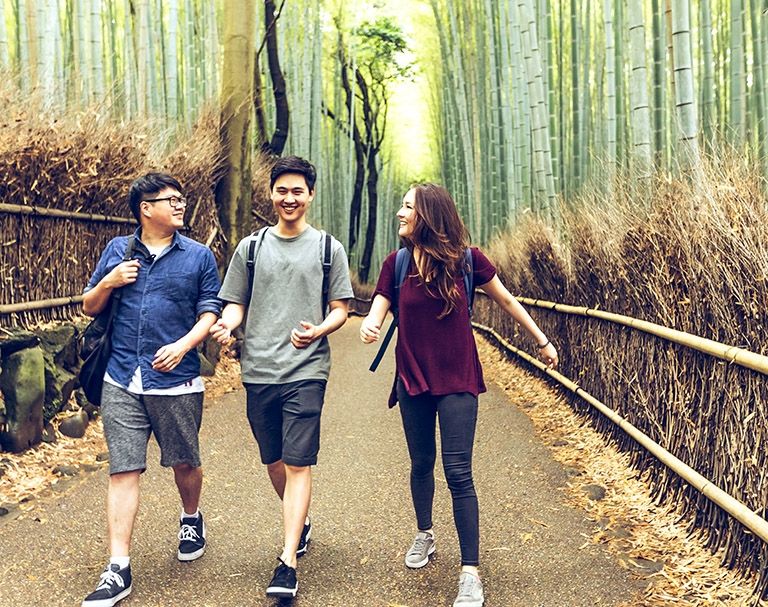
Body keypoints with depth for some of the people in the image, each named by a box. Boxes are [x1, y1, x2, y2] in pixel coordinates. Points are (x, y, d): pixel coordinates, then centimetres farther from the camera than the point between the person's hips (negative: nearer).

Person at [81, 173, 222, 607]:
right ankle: (118, 570, 2)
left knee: (185, 462, 13)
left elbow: (210, 312, 2)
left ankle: (192, 520, 43)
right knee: (123, 470, -2)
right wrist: (109, 282, -7)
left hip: (177, 382, -1)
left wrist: (183, 344, -15)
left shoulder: (199, 256, 5)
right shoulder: (118, 250, 9)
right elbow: (90, 308, 14)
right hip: (122, 382, 1)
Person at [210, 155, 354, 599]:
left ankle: (288, 563, -9)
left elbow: (341, 310, 4)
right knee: (274, 460, 14)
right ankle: (301, 522, 40)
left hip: (306, 370, -3)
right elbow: (236, 304, 12)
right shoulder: (250, 247, 10)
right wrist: (226, 324, -12)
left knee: (298, 463, -9)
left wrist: (319, 331, -17)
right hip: (258, 369, 3)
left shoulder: (328, 248, 5)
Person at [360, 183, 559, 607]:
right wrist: (368, 326, -31)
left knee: (458, 473, -7)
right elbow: (378, 310, -6)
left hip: (457, 380, -3)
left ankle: (470, 573, 0)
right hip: (413, 379, 3)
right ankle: (424, 535, 43)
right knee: (422, 464, 17)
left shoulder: (465, 259, -9)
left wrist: (542, 341, 13)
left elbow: (506, 301, 4)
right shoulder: (397, 263, -2)